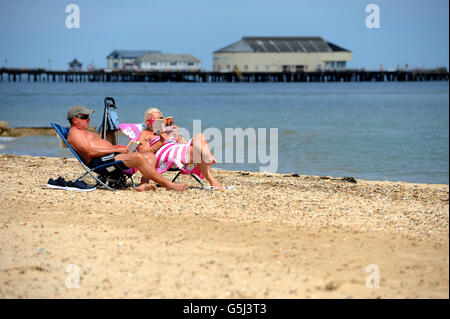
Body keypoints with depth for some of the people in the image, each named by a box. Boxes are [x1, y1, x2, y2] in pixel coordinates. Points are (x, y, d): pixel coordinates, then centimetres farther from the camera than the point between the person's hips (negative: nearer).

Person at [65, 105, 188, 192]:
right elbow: (91, 151, -15)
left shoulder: (84, 133, 33)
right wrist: (115, 149, -10)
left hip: (111, 156, 11)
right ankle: (169, 185, -26)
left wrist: (118, 149, 7)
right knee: (138, 157, -28)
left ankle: (144, 184, -26)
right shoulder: (74, 133, -1)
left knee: (150, 155, -1)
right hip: (101, 161, -11)